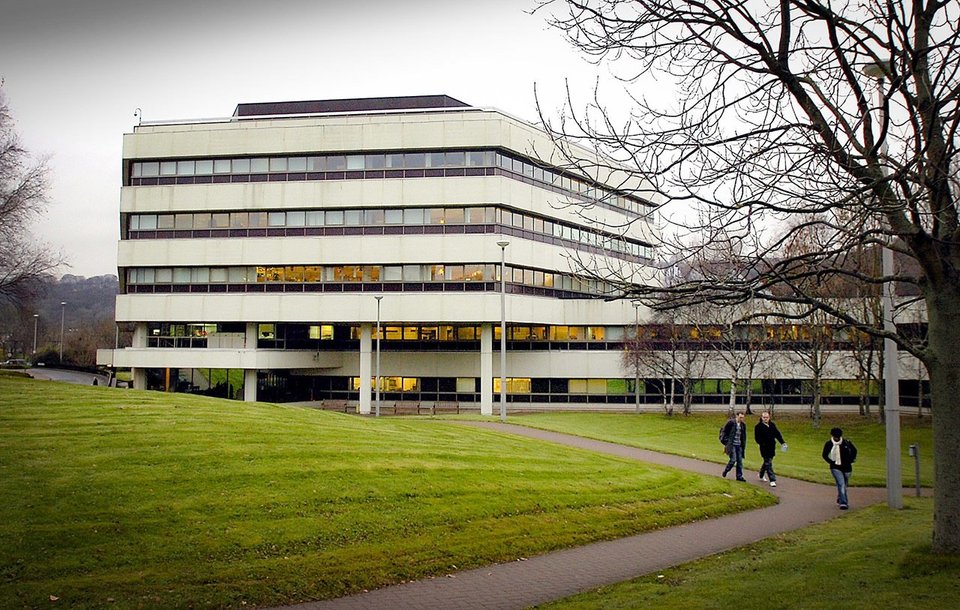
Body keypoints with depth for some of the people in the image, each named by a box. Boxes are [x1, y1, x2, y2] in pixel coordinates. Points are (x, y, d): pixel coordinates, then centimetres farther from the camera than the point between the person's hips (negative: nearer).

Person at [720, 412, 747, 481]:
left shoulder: (743, 425, 9)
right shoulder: (731, 423, -10)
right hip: (732, 445, -6)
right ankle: (725, 471, 10)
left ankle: (739, 476, 9)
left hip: (739, 446, 6)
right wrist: (725, 442, -6)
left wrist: (743, 444, 16)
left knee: (740, 461, 3)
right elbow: (723, 432, -6)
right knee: (733, 460, -12)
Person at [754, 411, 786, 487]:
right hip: (764, 448, -6)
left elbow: (777, 434, 15)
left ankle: (761, 475, 41)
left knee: (767, 462, 19)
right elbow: (757, 438, -11)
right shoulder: (758, 426, -7)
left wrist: (783, 442, 6)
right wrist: (761, 443, -26)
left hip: (772, 447, 6)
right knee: (768, 463, -8)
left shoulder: (772, 425, 10)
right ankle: (772, 480, -9)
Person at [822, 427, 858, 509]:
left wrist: (851, 460, 5)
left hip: (846, 468, 3)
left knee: (844, 485, 15)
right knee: (841, 484, -17)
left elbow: (854, 450, 13)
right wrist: (832, 462, -5)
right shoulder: (828, 444, -7)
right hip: (836, 468, -3)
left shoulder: (846, 442, -4)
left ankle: (840, 499, 39)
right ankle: (843, 503, -19)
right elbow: (825, 455, 5)